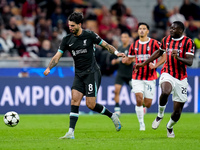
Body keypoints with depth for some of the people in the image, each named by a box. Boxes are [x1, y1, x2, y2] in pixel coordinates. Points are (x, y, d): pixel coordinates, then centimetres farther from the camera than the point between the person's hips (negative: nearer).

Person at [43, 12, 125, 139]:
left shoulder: (89, 35, -7)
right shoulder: (67, 40, 4)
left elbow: (105, 45, 1)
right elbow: (57, 56, 2)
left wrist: (116, 52, -16)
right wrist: (49, 68, -13)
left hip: (92, 73, -5)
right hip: (79, 75, 5)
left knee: (90, 104, -9)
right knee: (75, 100, -9)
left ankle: (112, 116, 16)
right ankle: (71, 132, -11)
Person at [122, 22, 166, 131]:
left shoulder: (154, 43, -4)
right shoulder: (134, 45, 7)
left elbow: (164, 56, -3)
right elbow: (130, 59, 16)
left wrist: (155, 65, -17)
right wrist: (125, 60, -7)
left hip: (150, 77, -1)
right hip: (137, 77, 1)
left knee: (147, 104, 2)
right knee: (139, 99, -15)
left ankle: (142, 105, 40)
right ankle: (141, 124, -2)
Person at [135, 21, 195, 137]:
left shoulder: (188, 42, -7)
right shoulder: (166, 39, 6)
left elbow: (190, 62, -16)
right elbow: (159, 52, 25)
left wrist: (178, 58, -35)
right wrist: (143, 64, 28)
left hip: (181, 78, -1)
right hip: (167, 74, 1)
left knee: (177, 111, 2)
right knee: (165, 91, -36)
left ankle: (170, 127, 34)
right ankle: (160, 115, -11)